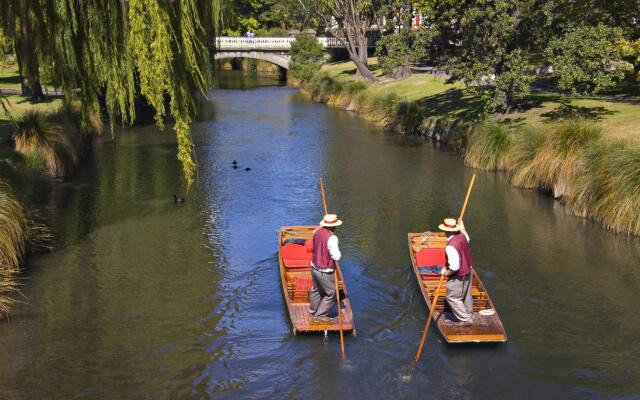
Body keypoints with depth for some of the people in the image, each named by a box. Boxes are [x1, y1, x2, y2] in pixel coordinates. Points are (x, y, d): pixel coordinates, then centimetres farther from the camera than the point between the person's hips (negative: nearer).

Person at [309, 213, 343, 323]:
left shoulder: (317, 232, -4)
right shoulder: (331, 238, -26)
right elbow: (336, 257, -24)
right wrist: (338, 252, -4)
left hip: (314, 267, 8)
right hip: (325, 271, -8)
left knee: (315, 290, 25)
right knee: (330, 294, 9)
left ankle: (313, 311, 42)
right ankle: (319, 316, 15)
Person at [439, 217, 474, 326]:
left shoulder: (451, 246, -33)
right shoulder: (461, 235, -8)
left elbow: (454, 267, -32)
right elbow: (467, 239, 22)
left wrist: (446, 272, -12)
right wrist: (462, 226, 36)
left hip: (458, 276, -9)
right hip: (468, 270, 9)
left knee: (452, 297, 5)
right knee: (466, 296, 22)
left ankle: (465, 319, 11)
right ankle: (468, 316, 37)